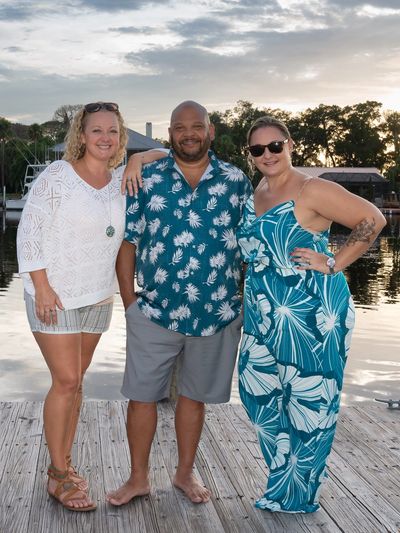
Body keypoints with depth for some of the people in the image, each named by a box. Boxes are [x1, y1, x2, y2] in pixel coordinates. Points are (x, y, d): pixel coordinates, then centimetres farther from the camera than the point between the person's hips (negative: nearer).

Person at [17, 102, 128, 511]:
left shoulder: (120, 183, 4)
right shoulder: (57, 176, -11)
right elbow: (29, 231, -12)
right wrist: (42, 287, -16)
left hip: (97, 297, 6)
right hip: (55, 295, -5)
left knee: (75, 381, 12)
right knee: (67, 382, -5)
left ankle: (63, 462, 26)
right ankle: (58, 476, 10)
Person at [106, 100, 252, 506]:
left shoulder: (236, 181, 2)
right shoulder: (146, 179, 1)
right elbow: (128, 241, 2)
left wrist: (249, 304, 3)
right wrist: (129, 303, -2)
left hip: (218, 315, 0)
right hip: (154, 312, 0)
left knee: (194, 396, 15)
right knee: (141, 396, 7)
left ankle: (185, 473, 33)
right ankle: (138, 477, 26)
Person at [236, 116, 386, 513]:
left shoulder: (312, 191, -12)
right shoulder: (252, 194, 11)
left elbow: (373, 220, -13)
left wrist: (334, 263, -14)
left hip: (310, 316, -8)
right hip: (262, 317, 8)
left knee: (309, 404, 3)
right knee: (259, 393, 13)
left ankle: (296, 496, 22)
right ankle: (283, 482, 34)